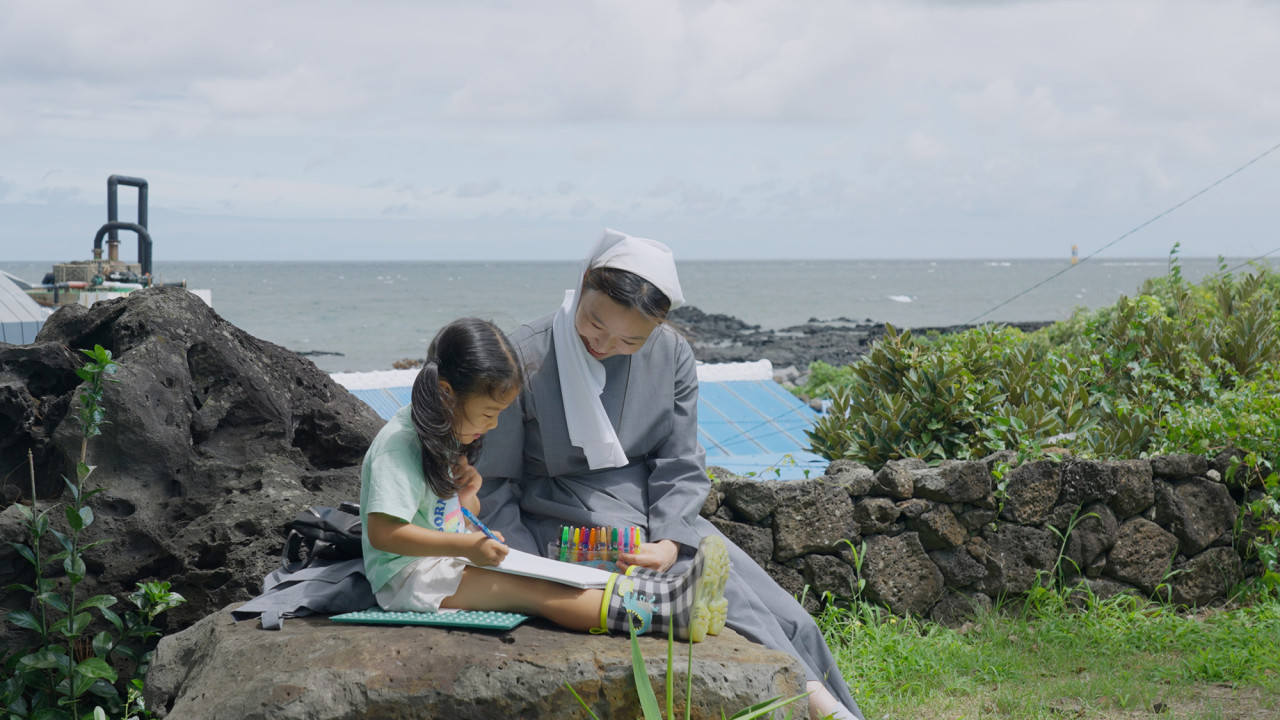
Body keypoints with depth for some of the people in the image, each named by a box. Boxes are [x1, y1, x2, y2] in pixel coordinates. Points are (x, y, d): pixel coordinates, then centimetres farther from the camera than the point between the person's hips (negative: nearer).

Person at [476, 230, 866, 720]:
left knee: (787, 619, -9)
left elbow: (680, 466, 2)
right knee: (721, 595, -26)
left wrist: (670, 543, -16)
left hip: (662, 519, 5)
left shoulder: (671, 355, 0)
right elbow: (492, 485, -6)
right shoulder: (525, 358, -12)